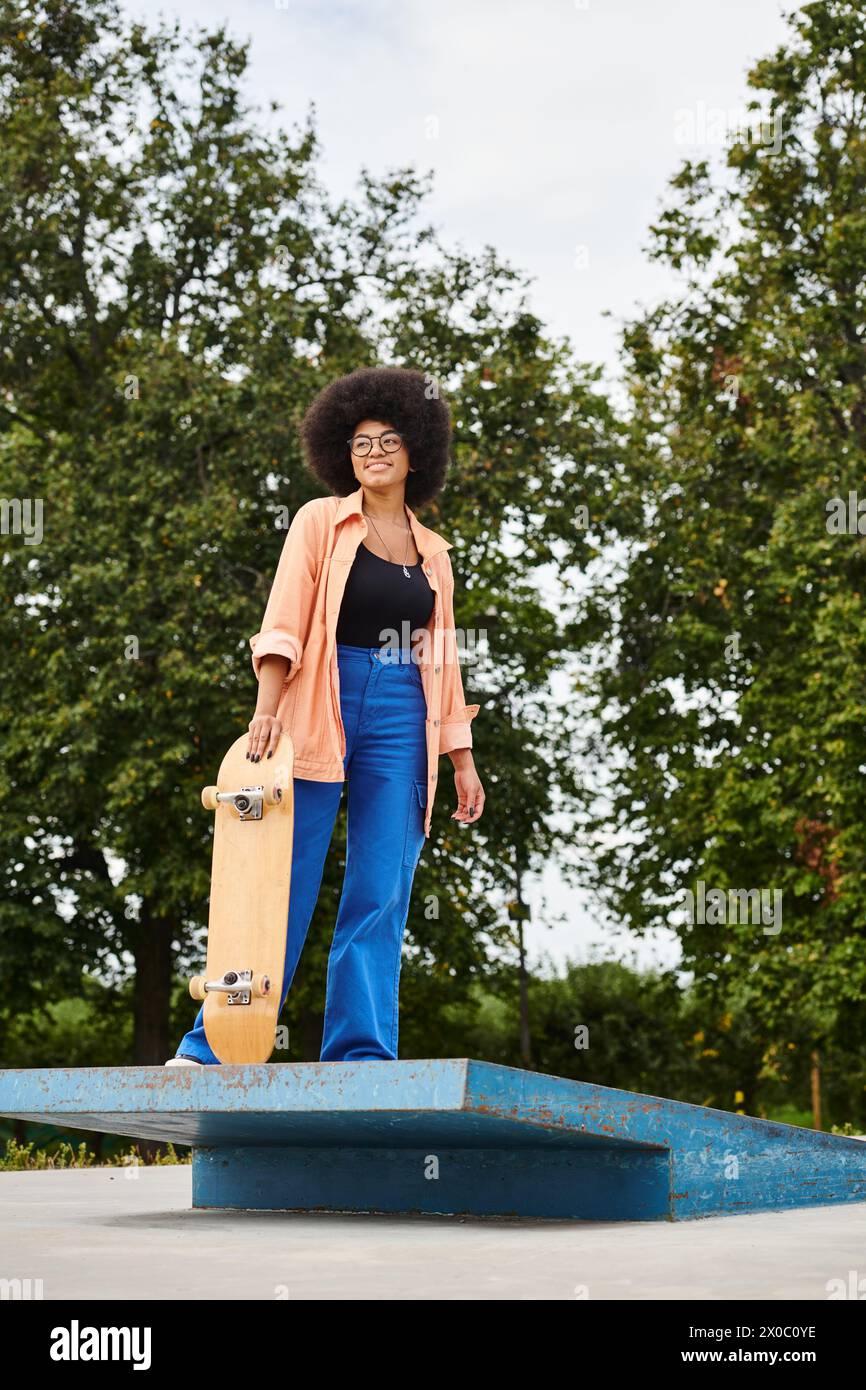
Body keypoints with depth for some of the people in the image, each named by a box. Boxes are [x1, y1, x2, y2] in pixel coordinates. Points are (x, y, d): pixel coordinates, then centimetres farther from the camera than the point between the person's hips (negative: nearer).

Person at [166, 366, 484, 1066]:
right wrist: (267, 706, -18)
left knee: (381, 896, -3)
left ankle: (361, 1055, -1)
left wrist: (463, 759, 12)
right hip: (322, 712, -3)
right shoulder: (321, 522, 7)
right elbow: (284, 623, -4)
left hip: (401, 723, 3)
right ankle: (214, 1046, 2)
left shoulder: (434, 553, 17)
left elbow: (442, 659, 18)